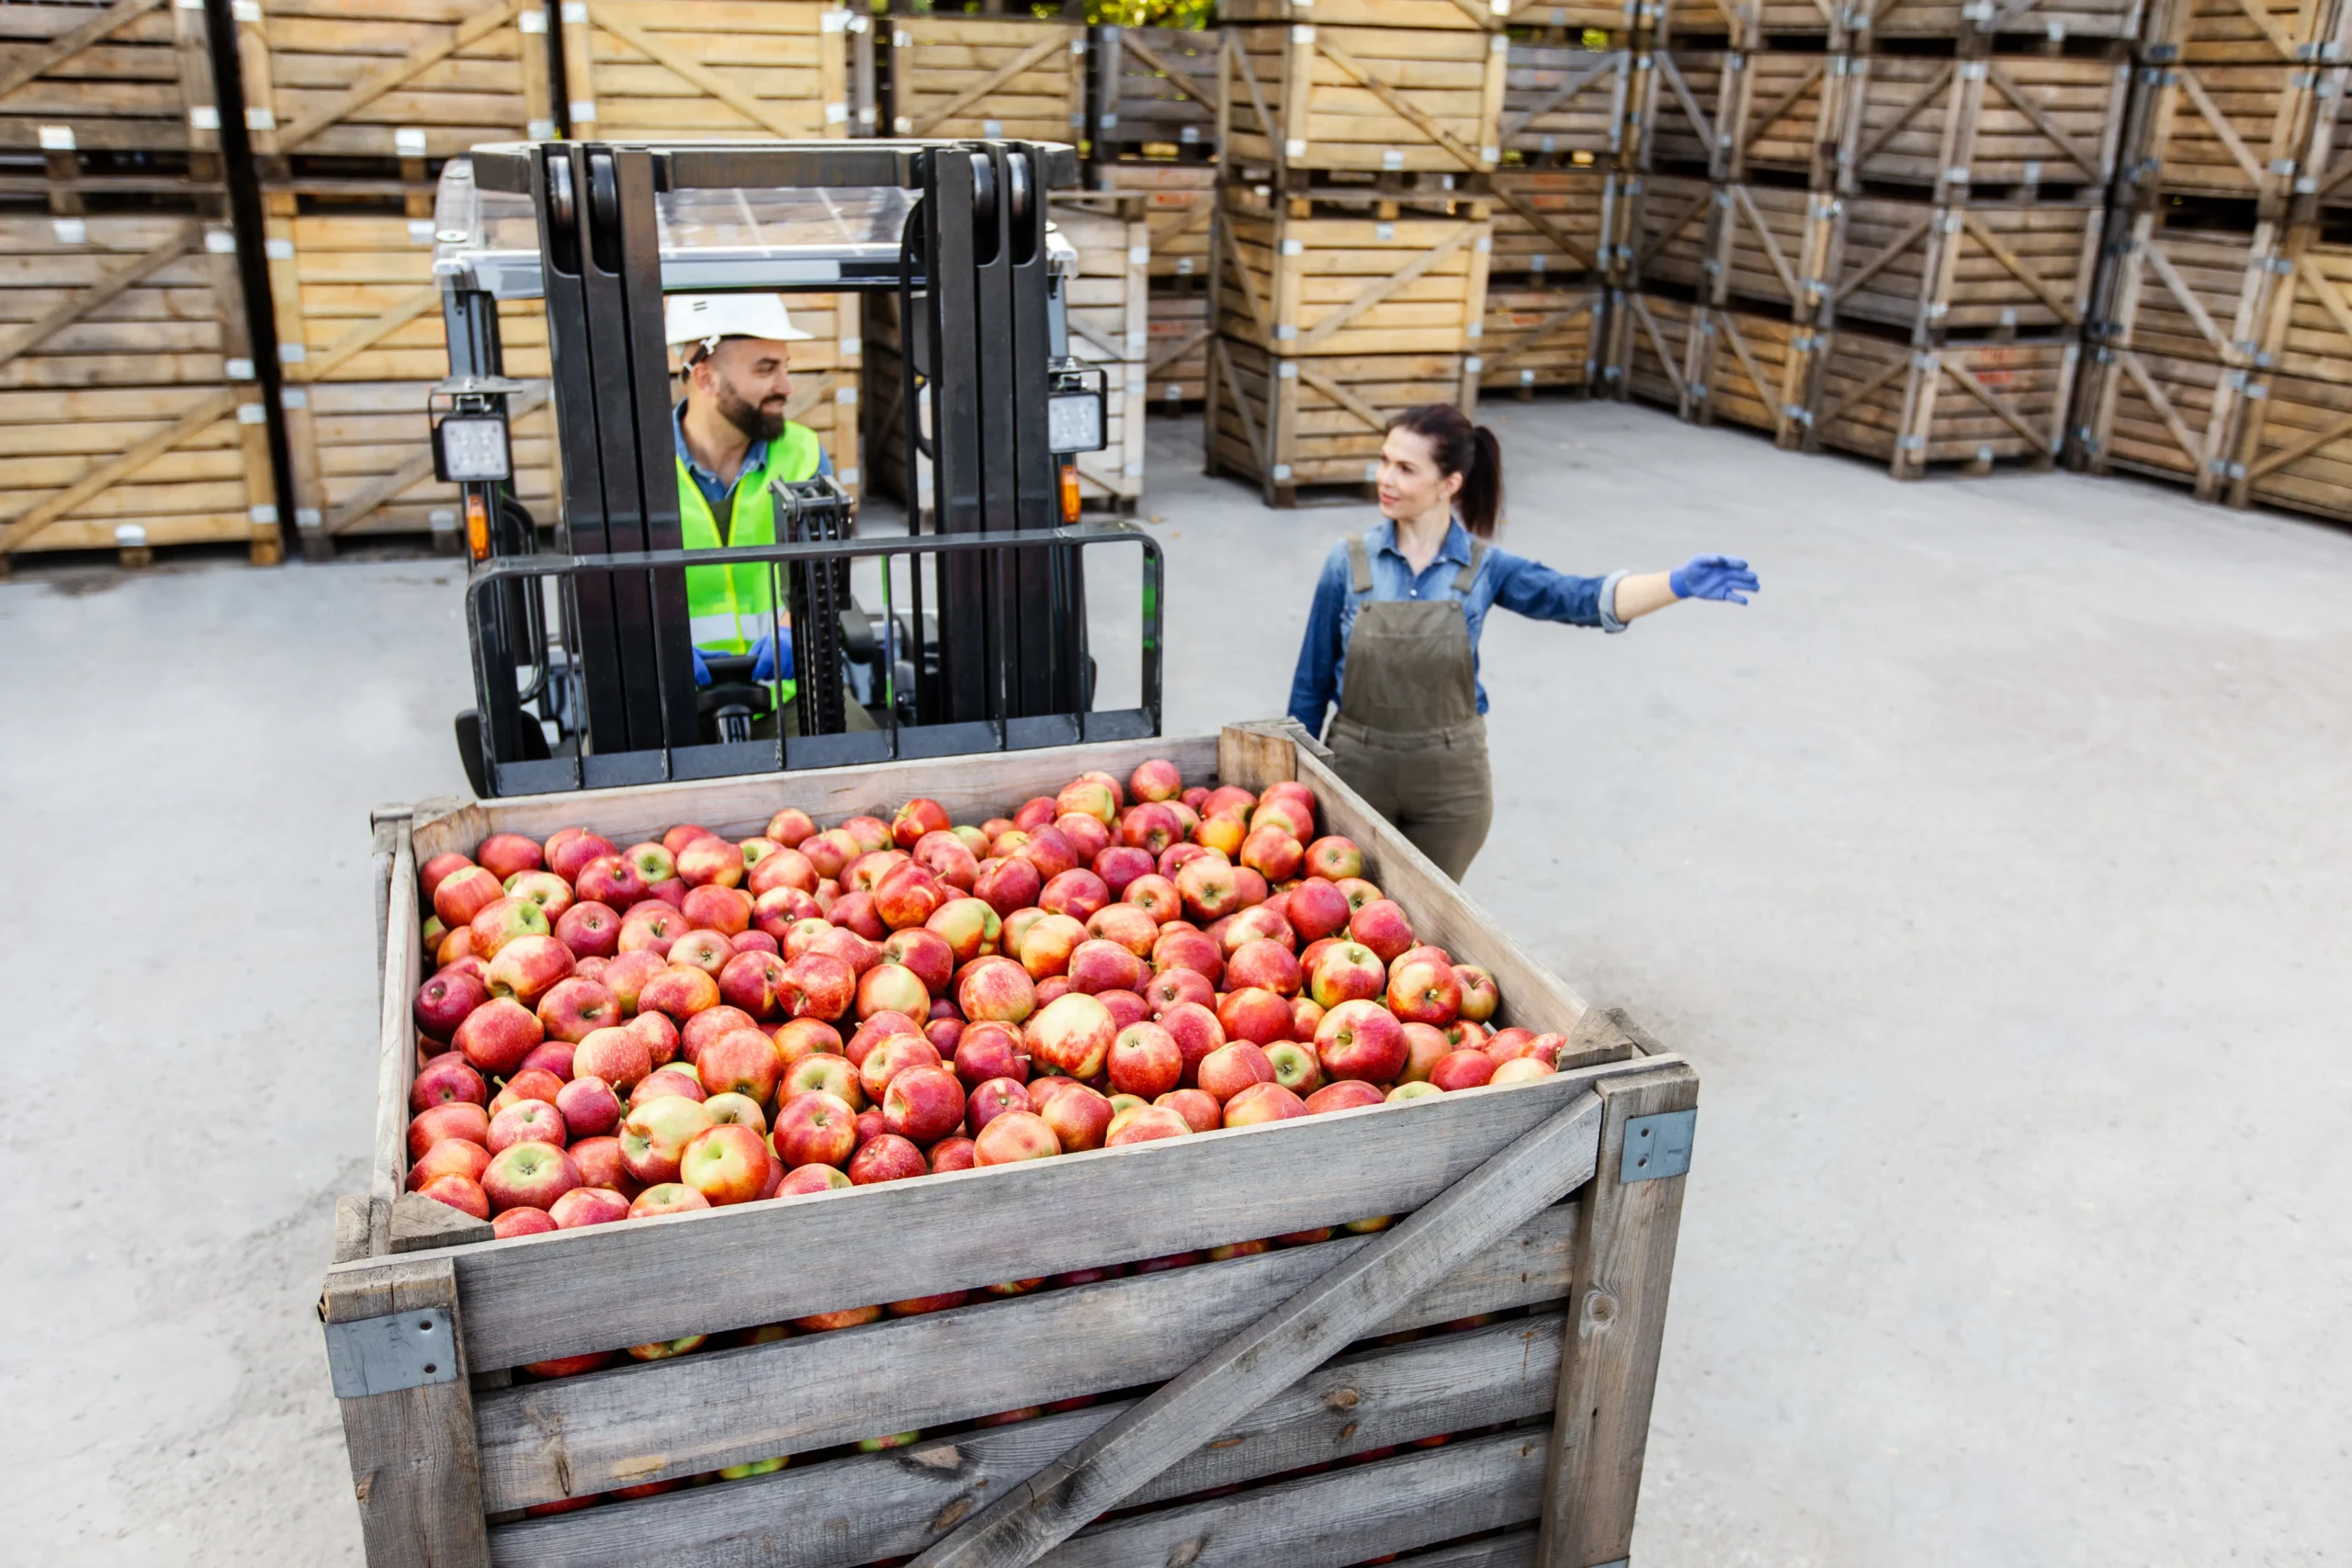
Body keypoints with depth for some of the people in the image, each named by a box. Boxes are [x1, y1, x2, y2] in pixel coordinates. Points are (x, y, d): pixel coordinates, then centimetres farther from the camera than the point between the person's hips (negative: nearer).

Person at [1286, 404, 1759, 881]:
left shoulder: (1483, 568, -6)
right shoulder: (1349, 561, -6)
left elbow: (1578, 599, -19)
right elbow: (1313, 680, 0)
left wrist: (1677, 583, -36)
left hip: (1449, 781, 0)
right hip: (1357, 769, 0)